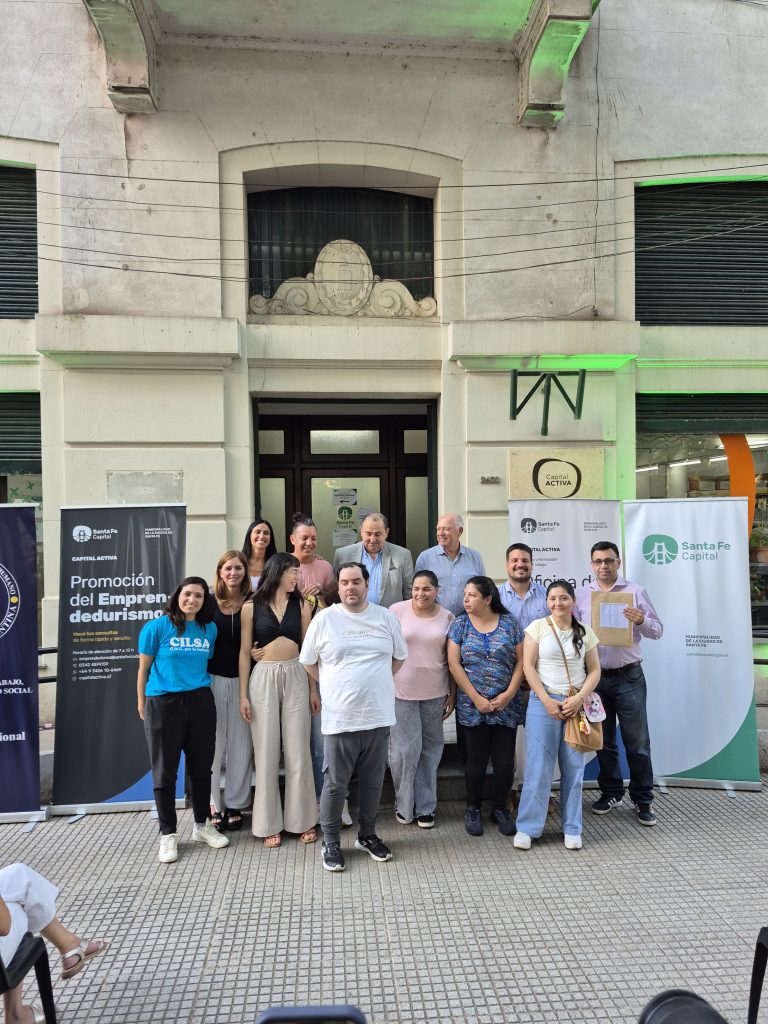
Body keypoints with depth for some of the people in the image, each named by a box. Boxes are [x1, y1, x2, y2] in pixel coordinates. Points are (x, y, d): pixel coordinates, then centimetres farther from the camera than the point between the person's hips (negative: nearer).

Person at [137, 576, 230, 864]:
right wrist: (142, 704, 4)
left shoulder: (209, 629, 5)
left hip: (200, 703, 4)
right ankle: (168, 834, 20)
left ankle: (201, 826, 29)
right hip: (163, 704, -3)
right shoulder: (157, 627, -6)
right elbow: (144, 669, 0)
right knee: (165, 772, 6)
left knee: (201, 767, 12)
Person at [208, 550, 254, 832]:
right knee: (213, 742, 7)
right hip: (213, 679, 0)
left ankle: (235, 804, 21)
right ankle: (214, 803, 23)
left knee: (240, 743, 7)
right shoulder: (209, 602, -1)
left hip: (241, 680, 0)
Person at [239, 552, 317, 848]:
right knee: (266, 752, 5)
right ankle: (269, 824, 17)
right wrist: (243, 694, -2)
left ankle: (303, 819, 18)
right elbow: (245, 653, 2)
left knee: (298, 751, 5)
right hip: (263, 679, -1)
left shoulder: (301, 605, 6)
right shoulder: (251, 607, 0)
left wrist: (314, 688, 4)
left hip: (295, 678, 2)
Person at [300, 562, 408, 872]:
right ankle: (330, 842, 24)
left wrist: (375, 684, 11)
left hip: (378, 715, 3)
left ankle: (367, 835, 33)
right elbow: (309, 662, 5)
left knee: (373, 781, 15)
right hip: (339, 716, -2)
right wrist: (335, 688, 7)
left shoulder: (386, 617, 2)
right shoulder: (324, 619, -4)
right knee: (336, 783, 7)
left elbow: (399, 657, 13)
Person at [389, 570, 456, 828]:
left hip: (434, 693, 2)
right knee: (405, 749, -1)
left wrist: (452, 694, 5)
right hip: (401, 691, -2)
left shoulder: (447, 617, 1)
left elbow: (452, 660, 6)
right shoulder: (397, 611, -5)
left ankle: (425, 806, 26)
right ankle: (403, 804, 21)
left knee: (430, 749, 10)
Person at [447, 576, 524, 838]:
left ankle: (500, 808, 24)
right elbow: (454, 664, -4)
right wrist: (476, 697, -9)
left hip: (506, 706, 1)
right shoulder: (460, 624, 1)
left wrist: (509, 694, -8)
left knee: (505, 760, 4)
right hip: (473, 706, -1)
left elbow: (520, 661, 2)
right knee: (476, 759, 6)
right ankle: (473, 809, 24)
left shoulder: (510, 623, 2)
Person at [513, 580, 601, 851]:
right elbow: (528, 666, -4)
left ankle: (571, 829, 21)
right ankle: (527, 828, 12)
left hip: (576, 704, 2)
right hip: (544, 702, -2)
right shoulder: (538, 627, -1)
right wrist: (547, 700, -10)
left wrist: (579, 699, -9)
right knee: (538, 767, 0)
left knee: (574, 767, 7)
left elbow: (594, 670, 6)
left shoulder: (585, 632, 6)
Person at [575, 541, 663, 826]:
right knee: (603, 739, 13)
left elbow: (657, 631, 1)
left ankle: (643, 799, 16)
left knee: (637, 741, 2)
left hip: (629, 677, -2)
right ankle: (611, 792, 28)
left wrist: (641, 621, -18)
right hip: (595, 677, 2)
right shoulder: (580, 595, 4)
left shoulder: (635, 592, 1)